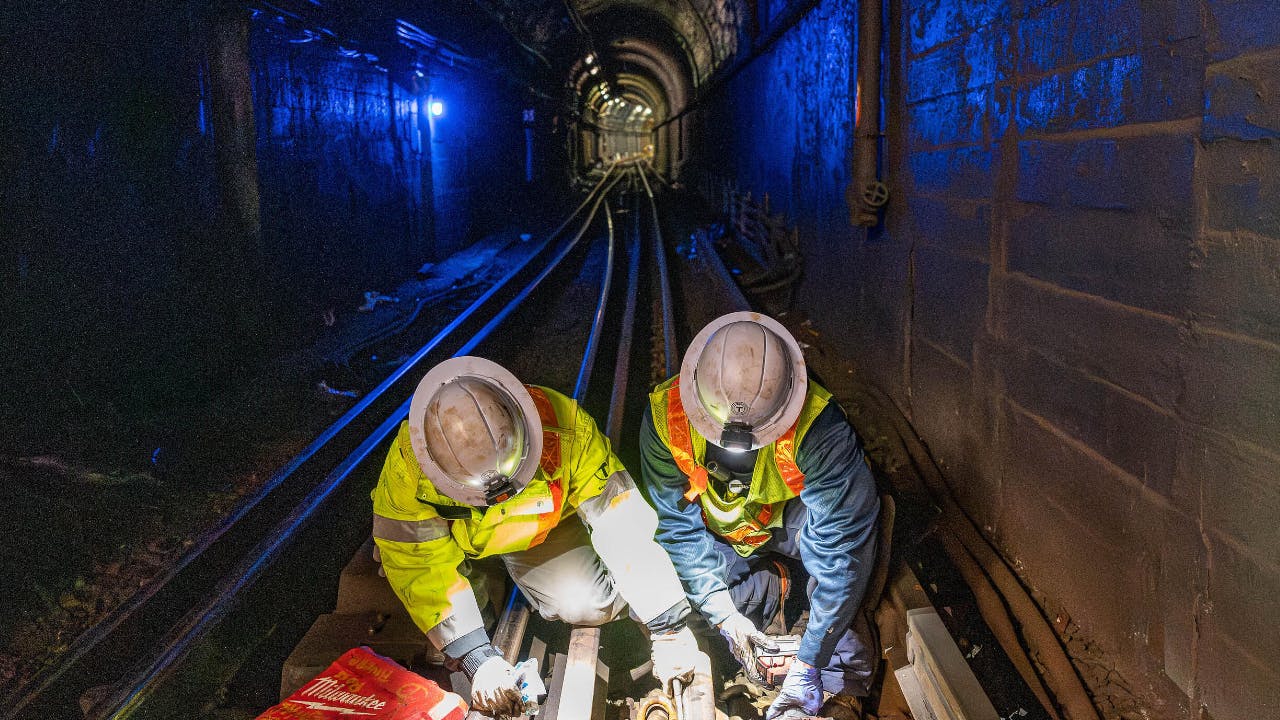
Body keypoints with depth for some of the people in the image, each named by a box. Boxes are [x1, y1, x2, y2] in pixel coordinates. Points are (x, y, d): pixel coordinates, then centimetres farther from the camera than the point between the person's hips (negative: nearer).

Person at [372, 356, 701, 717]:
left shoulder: (563, 428, -37)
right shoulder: (409, 461, -37)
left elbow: (623, 524, -33)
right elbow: (420, 564, -31)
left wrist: (669, 629, -31)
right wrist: (477, 658, -37)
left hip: (539, 528, 0)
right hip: (451, 534, 1)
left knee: (591, 605, -20)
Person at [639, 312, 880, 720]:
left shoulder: (817, 425, -37)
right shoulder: (665, 417, -29)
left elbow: (839, 544, -36)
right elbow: (677, 527, -20)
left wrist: (809, 663, -37)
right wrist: (724, 613, -28)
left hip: (789, 516, -2)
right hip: (717, 531, 3)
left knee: (850, 526, -34)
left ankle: (843, 684, -18)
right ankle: (768, 583, 6)